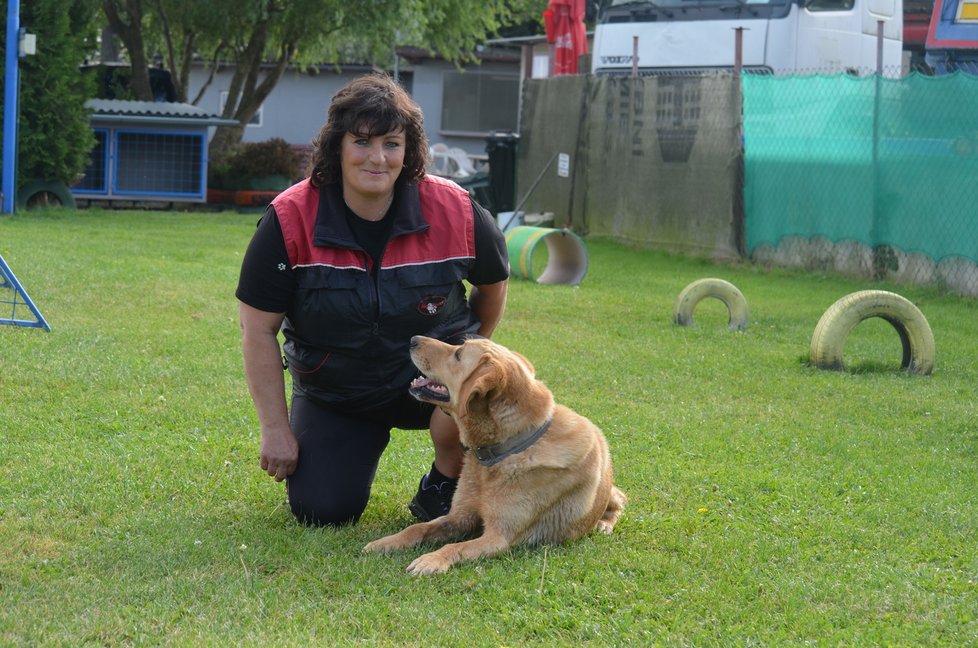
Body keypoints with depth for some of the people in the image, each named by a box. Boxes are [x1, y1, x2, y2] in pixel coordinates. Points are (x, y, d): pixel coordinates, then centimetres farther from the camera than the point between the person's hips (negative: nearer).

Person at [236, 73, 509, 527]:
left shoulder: (455, 212, -17)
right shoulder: (290, 221, -18)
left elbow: (493, 282, 6)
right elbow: (259, 331, -11)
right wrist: (275, 430, -11)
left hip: (428, 374, -1)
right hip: (332, 393, 1)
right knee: (320, 512, -13)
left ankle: (445, 485, -2)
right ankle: (365, 443, 23)